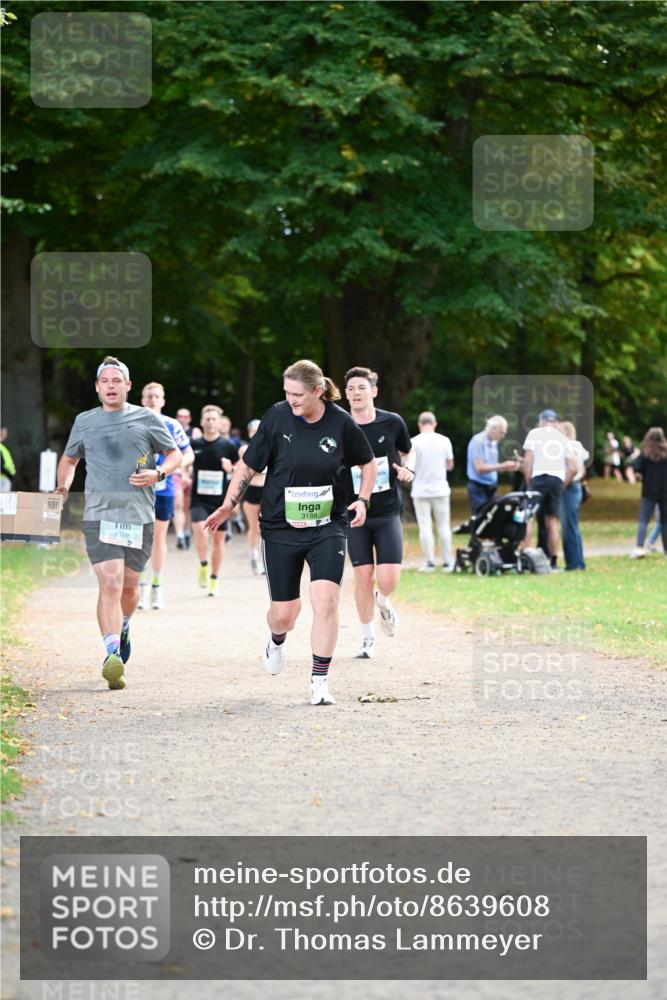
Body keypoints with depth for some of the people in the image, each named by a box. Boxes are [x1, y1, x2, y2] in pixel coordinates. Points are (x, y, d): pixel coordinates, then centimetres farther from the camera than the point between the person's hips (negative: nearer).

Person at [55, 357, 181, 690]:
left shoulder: (146, 419, 6)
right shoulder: (84, 422, 11)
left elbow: (175, 454, 12)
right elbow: (69, 459, 28)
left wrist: (158, 474, -7)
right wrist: (62, 488, 13)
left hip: (139, 515, 1)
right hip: (99, 514, -1)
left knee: (129, 586, 11)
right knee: (110, 584, -16)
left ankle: (123, 630, 43)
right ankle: (112, 656, -23)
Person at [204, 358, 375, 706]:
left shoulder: (341, 423, -6)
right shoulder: (277, 417, -7)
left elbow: (367, 462, 12)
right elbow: (248, 465, 3)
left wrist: (363, 500, -1)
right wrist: (228, 505, -5)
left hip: (328, 526, 0)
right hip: (281, 528, 0)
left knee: (326, 599, -19)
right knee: (283, 612, 5)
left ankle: (319, 682, -8)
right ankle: (277, 640, 44)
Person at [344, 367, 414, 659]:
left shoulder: (393, 423, -3)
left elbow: (408, 452, 15)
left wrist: (408, 468, -6)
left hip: (388, 513, 0)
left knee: (388, 580, -10)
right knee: (363, 577, -1)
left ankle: (383, 602, 28)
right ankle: (367, 639, 17)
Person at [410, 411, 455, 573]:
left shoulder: (414, 443, -8)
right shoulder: (444, 441, -1)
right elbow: (450, 465, 7)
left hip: (420, 491, -2)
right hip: (440, 490, 2)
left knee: (425, 527, 2)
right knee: (443, 526, 8)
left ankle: (429, 562, -1)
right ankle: (447, 562, 9)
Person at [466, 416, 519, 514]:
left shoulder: (493, 443, 11)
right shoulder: (478, 441, -14)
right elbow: (480, 468, -20)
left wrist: (507, 467, -1)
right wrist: (502, 466, -19)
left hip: (490, 488, 8)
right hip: (478, 488, -8)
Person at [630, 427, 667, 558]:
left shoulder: (644, 452, -5)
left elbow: (637, 470, -11)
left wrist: (644, 477, 6)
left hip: (649, 492, -2)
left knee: (643, 520, -2)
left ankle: (639, 547, -18)